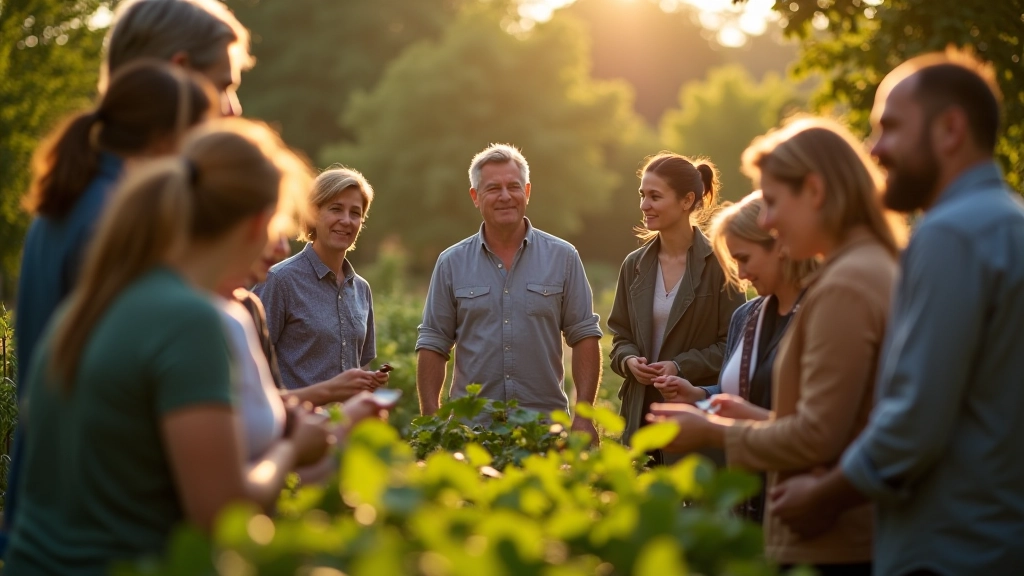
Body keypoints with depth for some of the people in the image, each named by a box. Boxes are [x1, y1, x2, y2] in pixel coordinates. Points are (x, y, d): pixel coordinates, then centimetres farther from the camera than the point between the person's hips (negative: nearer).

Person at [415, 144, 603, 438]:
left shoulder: (563, 257, 5)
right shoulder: (451, 263, 6)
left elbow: (584, 336, 3)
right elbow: (433, 346, 6)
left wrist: (583, 415, -5)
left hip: (546, 424, 0)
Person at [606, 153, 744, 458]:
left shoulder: (718, 264, -5)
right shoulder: (634, 265, 10)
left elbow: (734, 343, -6)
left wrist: (682, 366, -16)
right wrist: (629, 360, -5)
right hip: (642, 412, 4)